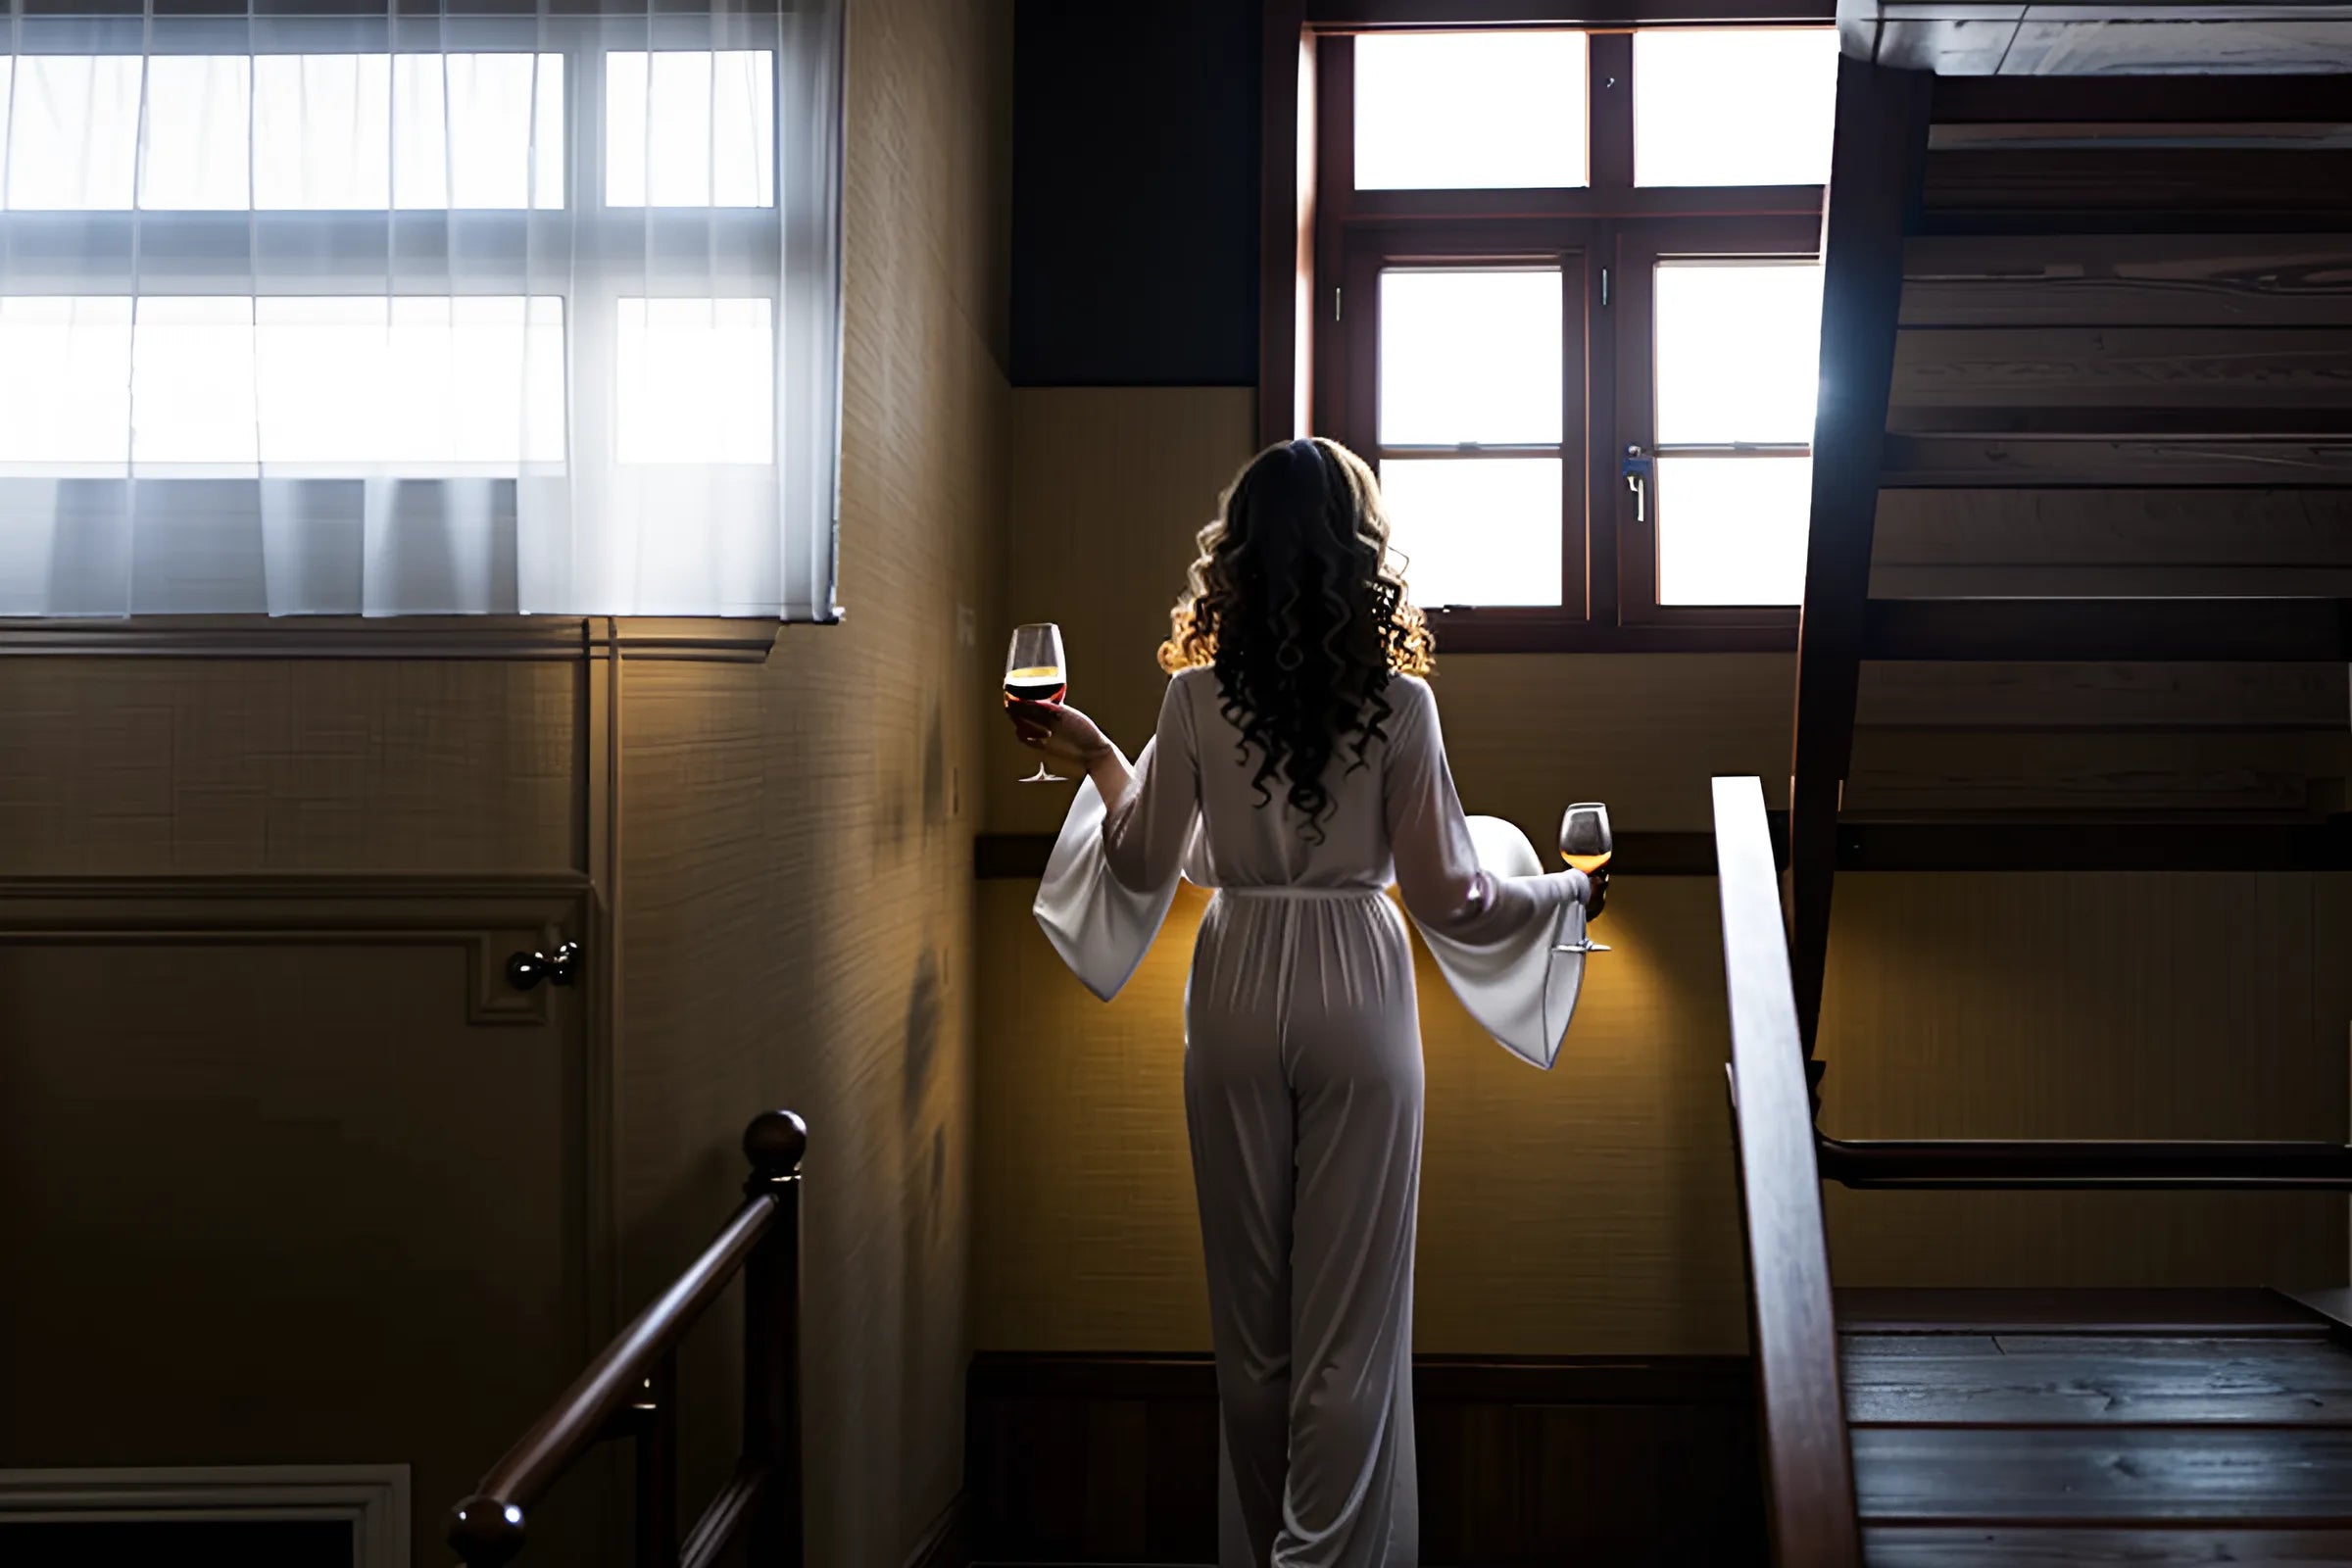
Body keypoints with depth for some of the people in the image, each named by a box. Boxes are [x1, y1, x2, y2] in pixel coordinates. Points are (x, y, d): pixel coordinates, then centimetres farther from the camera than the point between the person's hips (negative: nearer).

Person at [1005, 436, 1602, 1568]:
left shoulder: (1195, 697, -6)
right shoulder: (1400, 701, -10)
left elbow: (1144, 866, 2)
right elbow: (1445, 893, -7)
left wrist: (1098, 763, 19)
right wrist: (1564, 895, 11)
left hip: (1237, 995, 2)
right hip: (1356, 995, -2)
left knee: (1251, 1305, 15)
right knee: (1348, 1317, 6)